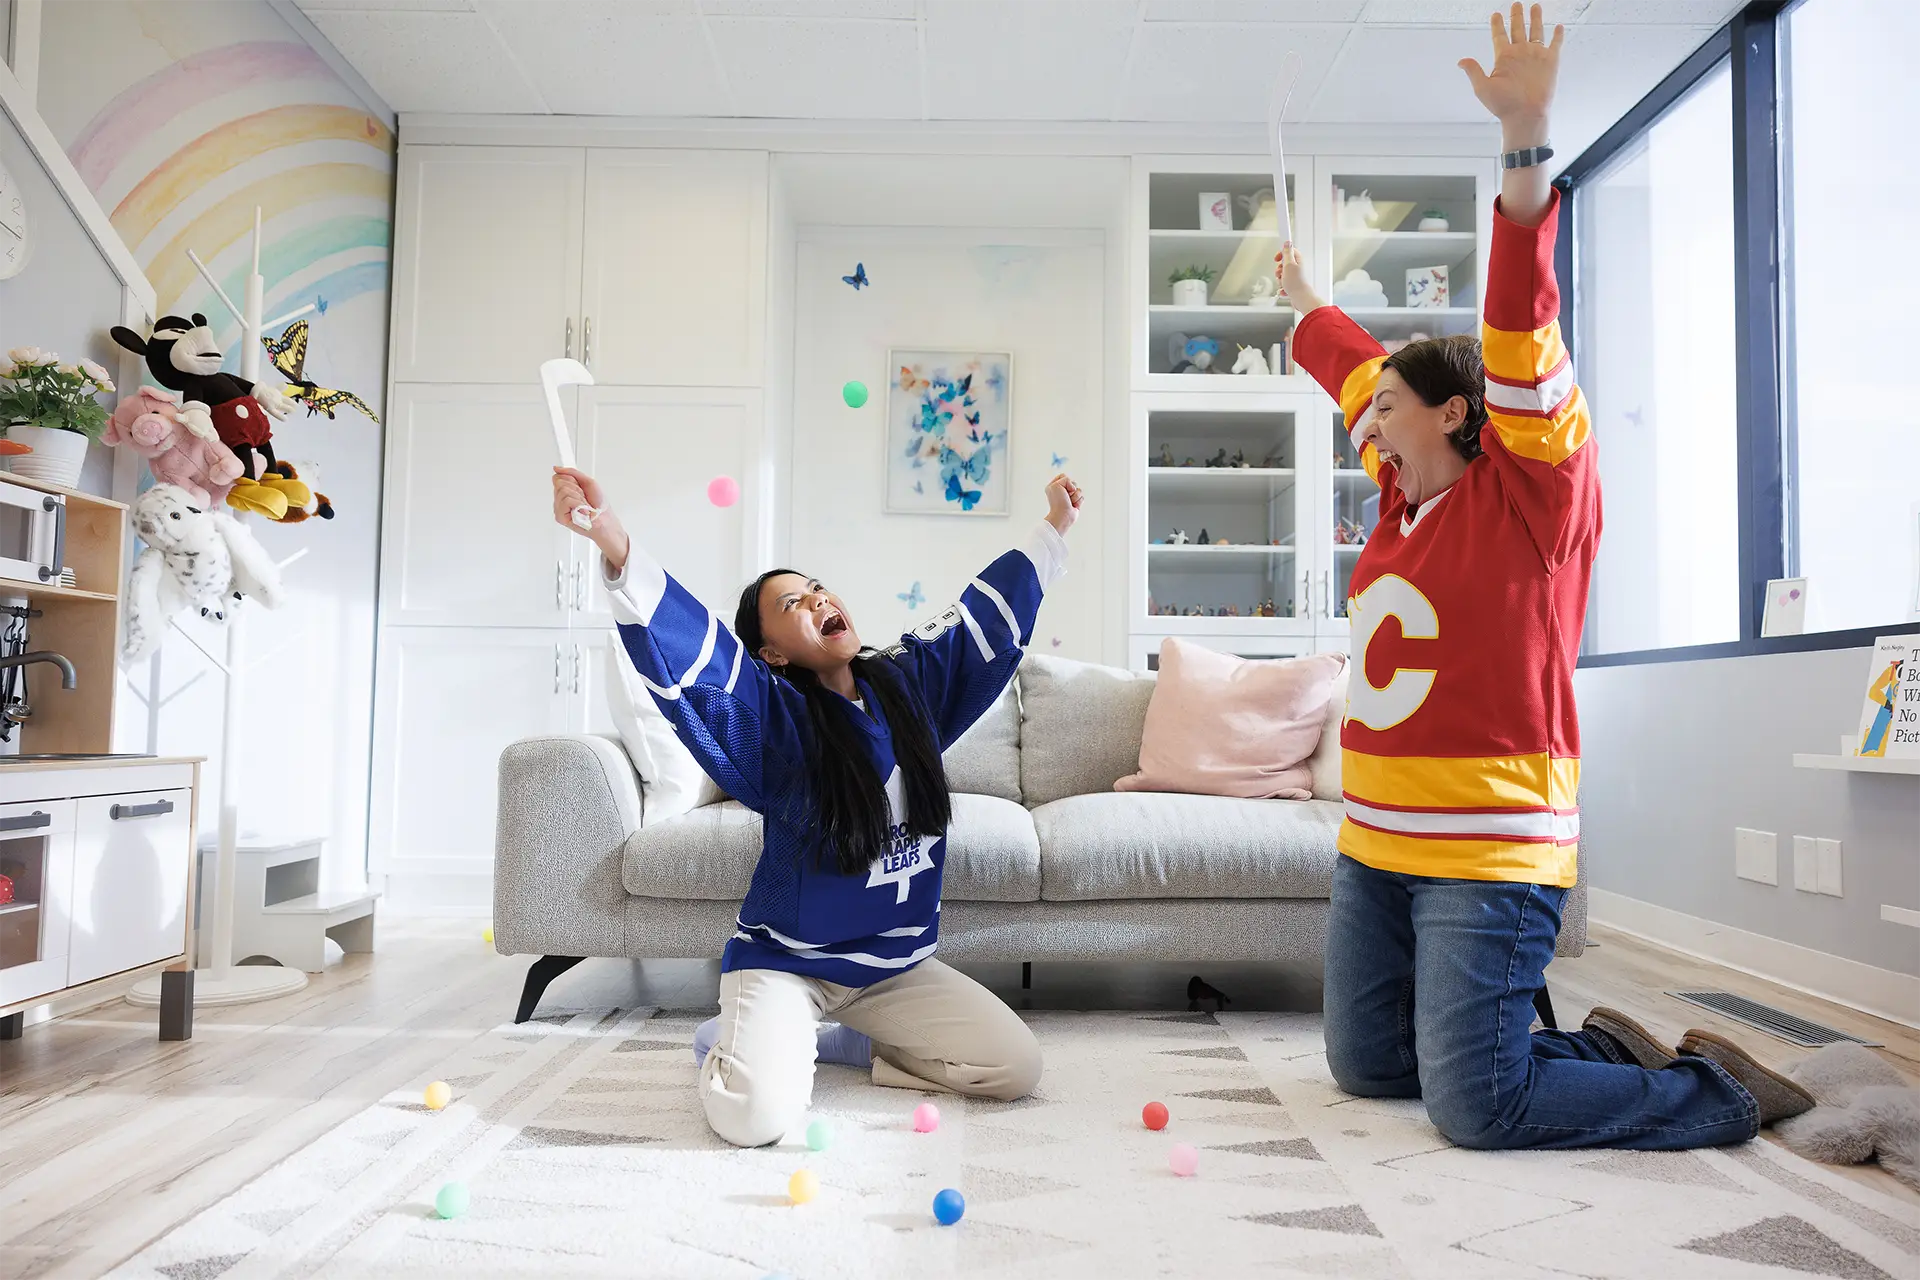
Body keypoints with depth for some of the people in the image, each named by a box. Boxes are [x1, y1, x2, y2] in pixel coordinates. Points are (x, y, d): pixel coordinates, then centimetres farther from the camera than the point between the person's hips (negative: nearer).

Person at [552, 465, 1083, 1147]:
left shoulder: (909, 681, 1)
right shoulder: (772, 712, -15)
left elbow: (985, 615, 12)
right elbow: (683, 640, -30)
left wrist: (1052, 529, 18)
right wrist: (611, 539, -46)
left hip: (895, 959, 5)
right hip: (785, 958, -4)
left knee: (1016, 1067, -7)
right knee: (756, 1115, -27)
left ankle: (849, 1044, 14)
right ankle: (738, 1042, 10)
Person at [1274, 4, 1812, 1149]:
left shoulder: (1532, 493, -7)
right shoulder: (1409, 497, 13)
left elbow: (1523, 334, -19)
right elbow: (1357, 371, 28)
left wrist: (1527, 142, -28)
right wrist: (1305, 300, 44)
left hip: (1492, 856, -9)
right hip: (1378, 849, 9)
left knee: (1477, 1108, -10)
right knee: (1366, 1067, 14)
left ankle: (1722, 1093, 14)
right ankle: (1596, 1049, 30)